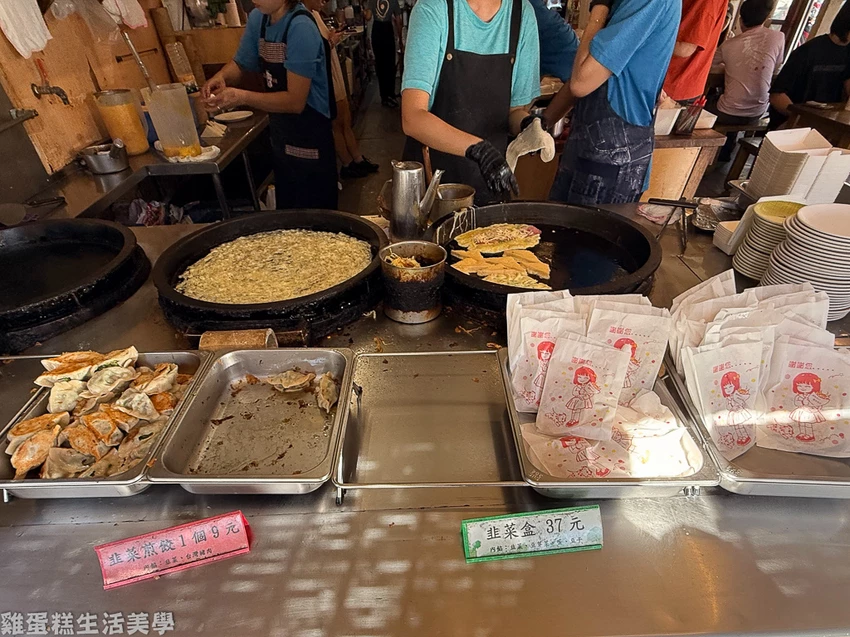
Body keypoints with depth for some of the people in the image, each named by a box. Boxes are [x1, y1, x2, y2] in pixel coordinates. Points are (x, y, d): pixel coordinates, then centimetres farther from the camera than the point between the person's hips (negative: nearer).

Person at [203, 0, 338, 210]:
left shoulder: (300, 28, -20)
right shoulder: (257, 18, 3)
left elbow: (295, 101, -24)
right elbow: (240, 62, 14)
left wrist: (242, 97, -29)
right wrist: (221, 77, -7)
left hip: (309, 140, -7)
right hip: (281, 137, 8)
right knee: (287, 210, 19)